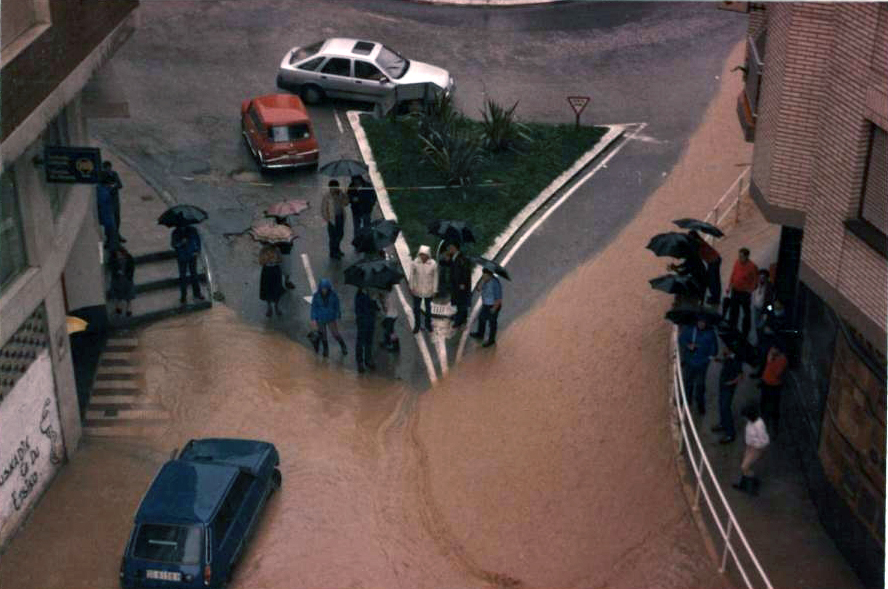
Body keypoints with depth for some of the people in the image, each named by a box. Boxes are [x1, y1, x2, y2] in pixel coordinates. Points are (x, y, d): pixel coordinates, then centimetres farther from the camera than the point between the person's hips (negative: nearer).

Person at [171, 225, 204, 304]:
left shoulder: (192, 230, -6)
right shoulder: (176, 233, -8)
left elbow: (198, 240, 4)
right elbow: (173, 244, -10)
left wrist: (197, 250, -4)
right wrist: (181, 242, -28)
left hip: (192, 255, 1)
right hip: (182, 257, -1)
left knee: (194, 274, 12)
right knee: (182, 276, 3)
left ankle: (197, 293, 24)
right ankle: (183, 296, 13)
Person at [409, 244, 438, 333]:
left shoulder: (433, 264, -18)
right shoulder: (415, 263, -17)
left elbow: (435, 277, -6)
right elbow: (412, 275, -3)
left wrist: (434, 290, -2)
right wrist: (411, 287, 0)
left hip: (428, 291, 0)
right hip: (417, 290, 0)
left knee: (428, 308, 19)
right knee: (416, 308, 11)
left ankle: (428, 324, 40)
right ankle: (416, 325, 31)